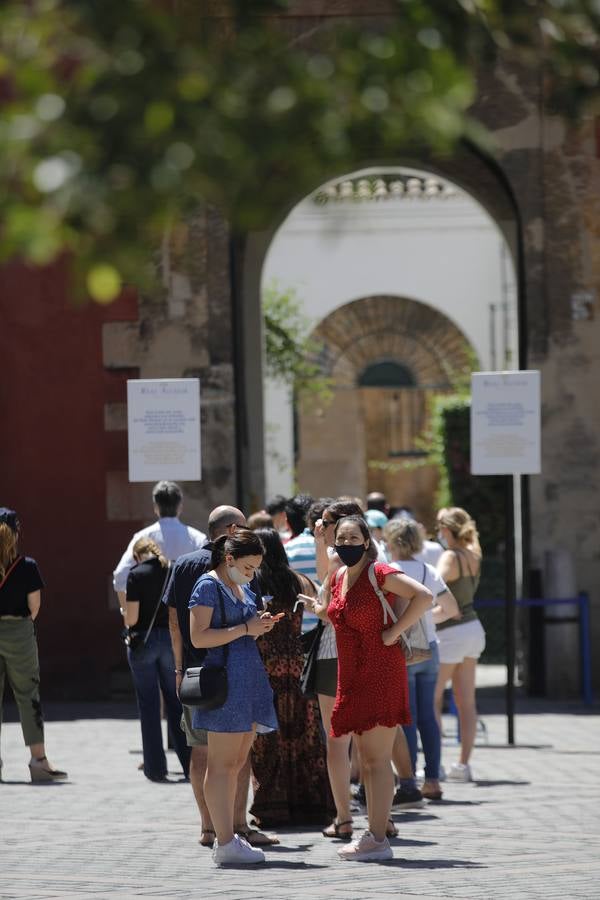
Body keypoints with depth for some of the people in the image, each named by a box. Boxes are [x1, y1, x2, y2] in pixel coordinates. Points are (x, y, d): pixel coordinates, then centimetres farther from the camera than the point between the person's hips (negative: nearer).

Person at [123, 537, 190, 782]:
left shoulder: (137, 575, -9)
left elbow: (131, 618, -13)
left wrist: (125, 615, 10)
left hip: (144, 640, -3)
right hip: (171, 640, 3)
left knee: (149, 705, 5)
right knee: (175, 700, 12)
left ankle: (156, 767, 7)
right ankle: (189, 763, 10)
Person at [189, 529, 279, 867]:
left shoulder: (244, 590, 19)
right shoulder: (209, 586, -8)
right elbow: (199, 637, -16)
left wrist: (259, 626, 9)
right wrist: (246, 628, -16)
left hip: (249, 680, 9)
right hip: (224, 678, -9)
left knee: (236, 763, 11)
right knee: (222, 764, -8)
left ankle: (227, 837, 15)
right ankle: (225, 843, -9)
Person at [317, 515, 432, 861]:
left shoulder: (379, 573, -12)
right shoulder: (339, 577, 12)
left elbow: (424, 596, -22)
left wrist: (394, 632, -18)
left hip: (380, 673, -9)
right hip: (352, 675, 9)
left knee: (377, 758, -8)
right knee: (367, 758, 12)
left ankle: (379, 840, -7)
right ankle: (374, 835, 18)